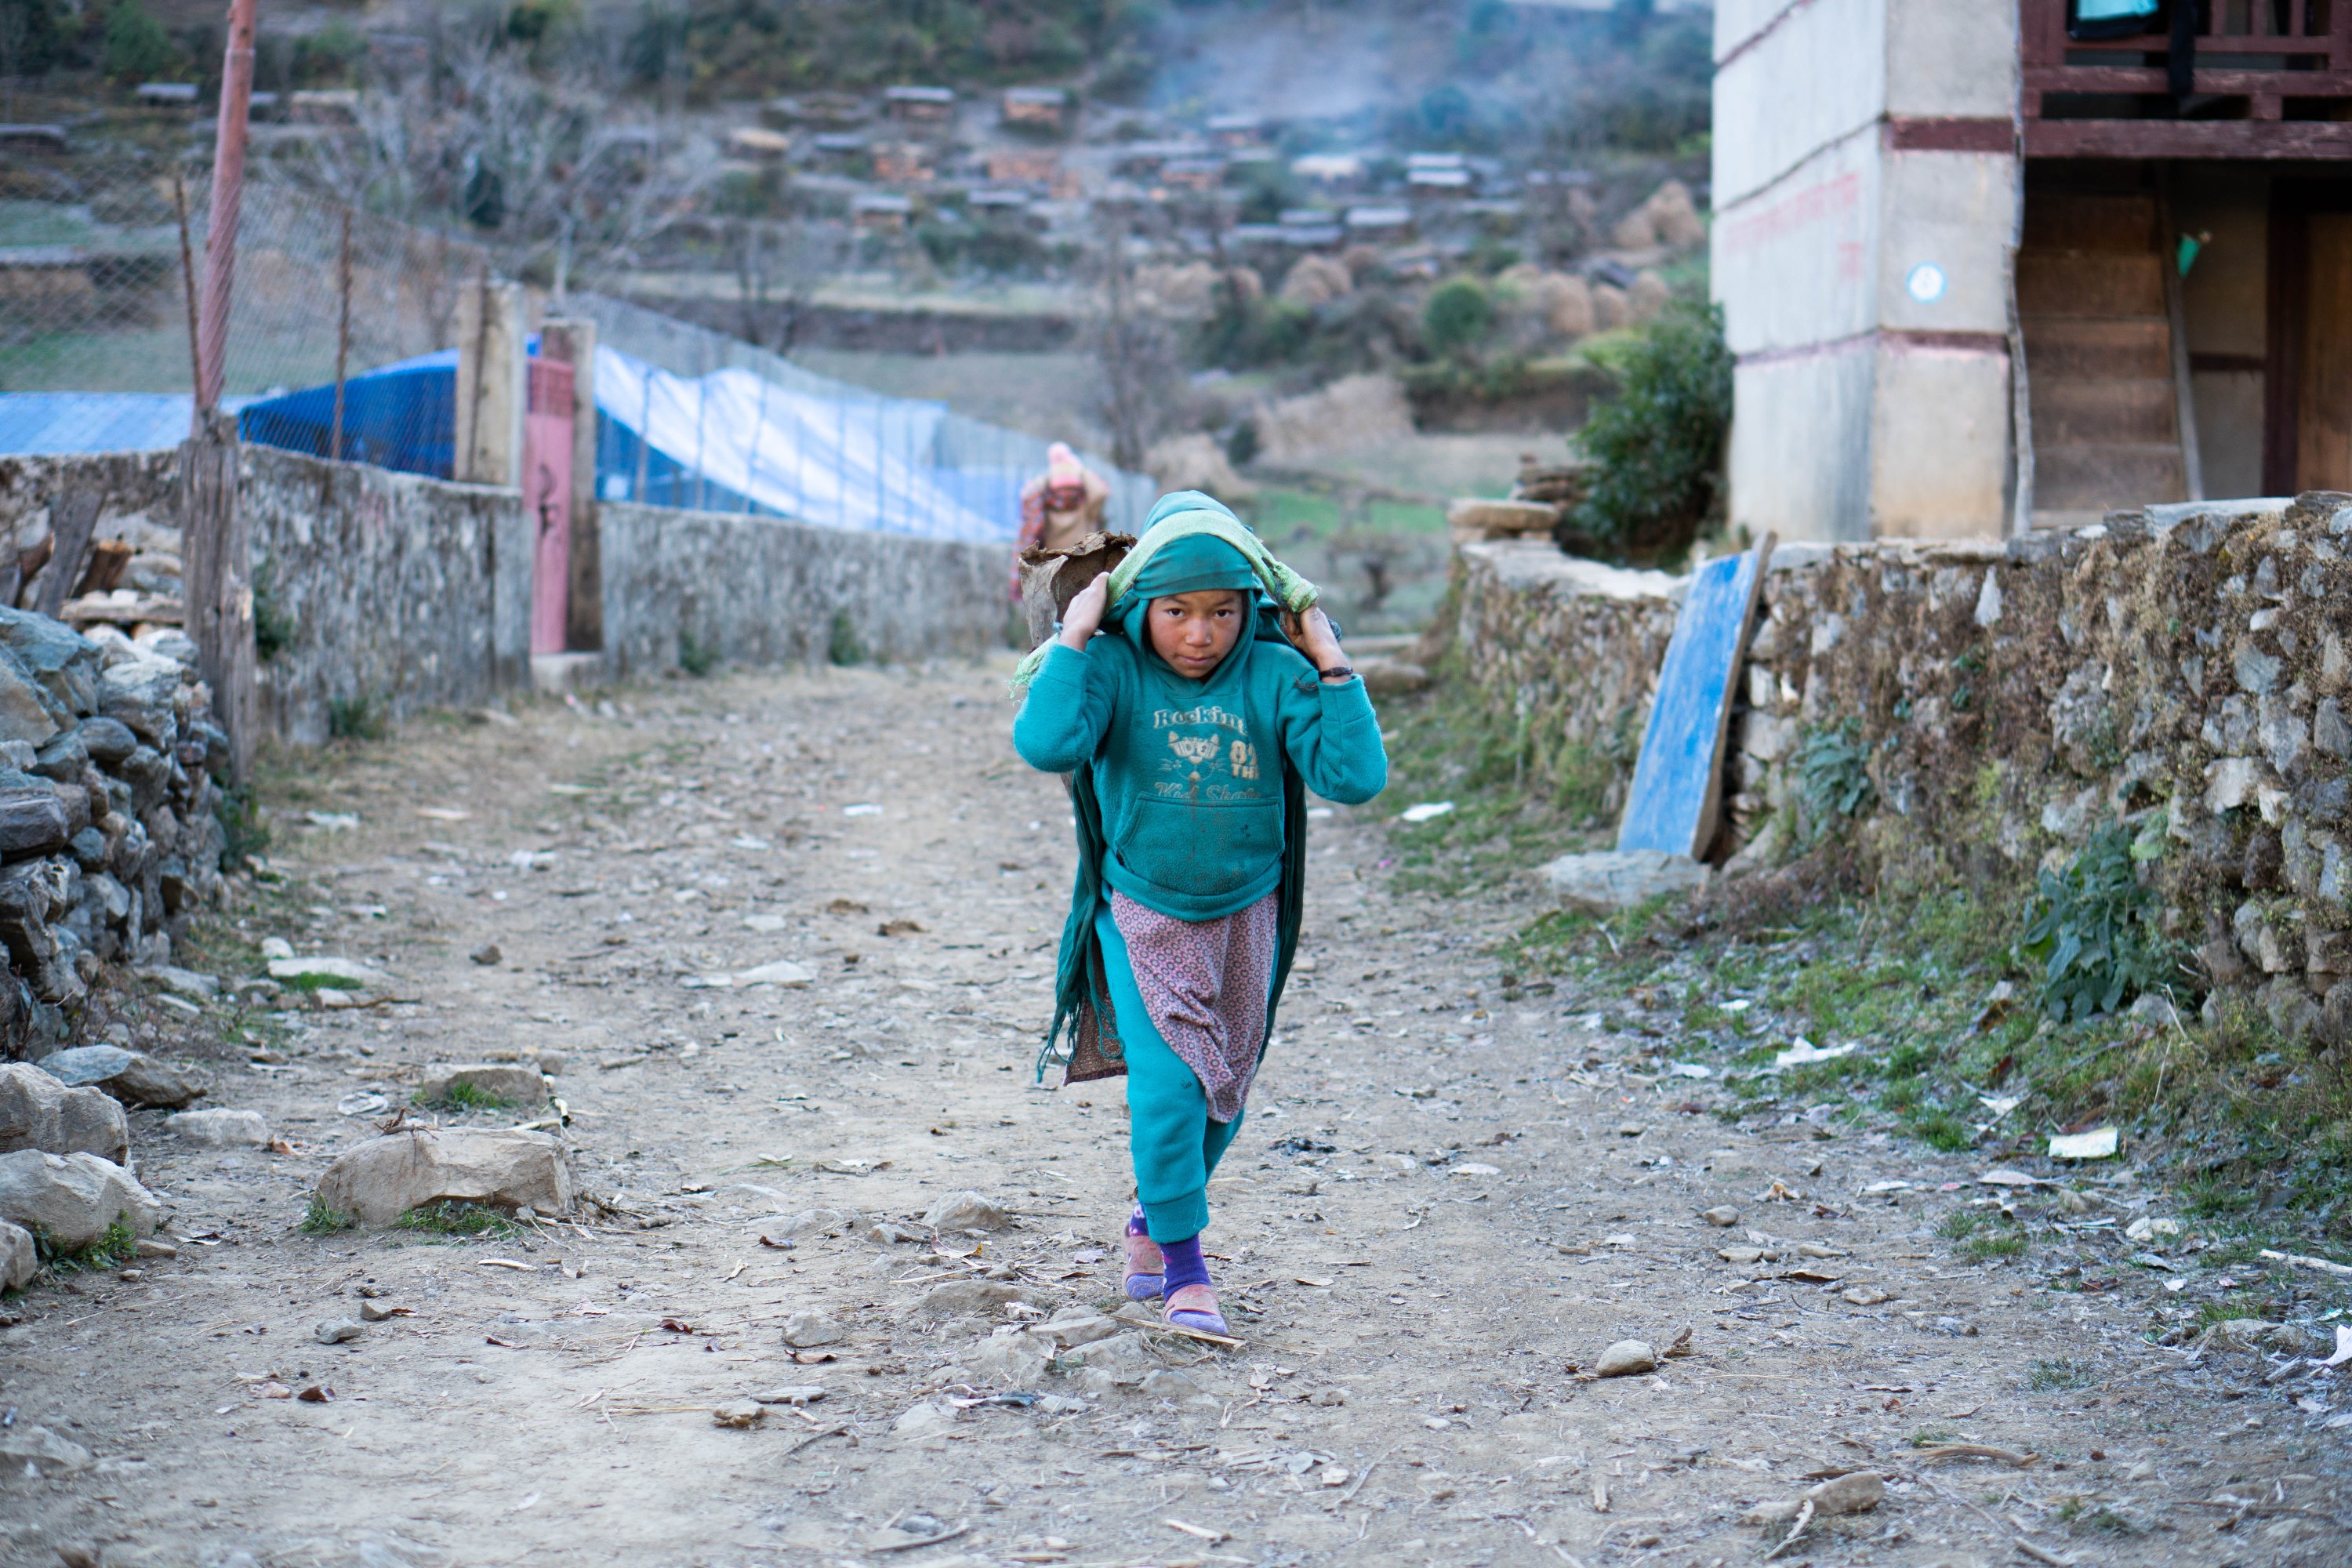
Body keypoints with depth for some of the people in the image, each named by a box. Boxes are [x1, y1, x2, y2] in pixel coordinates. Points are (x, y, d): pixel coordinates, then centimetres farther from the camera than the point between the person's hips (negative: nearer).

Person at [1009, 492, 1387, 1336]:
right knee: (1169, 1081, -13)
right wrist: (1075, 635, -28)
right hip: (1142, 912, -3)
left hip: (1246, 912, 3)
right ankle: (1184, 1266, 2)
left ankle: (1153, 1221, 39)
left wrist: (1330, 663, -21)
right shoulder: (1114, 668, -15)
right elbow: (1045, 743, -34)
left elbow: (1356, 777, -20)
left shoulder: (1273, 676, -12)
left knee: (1225, 1086, 14)